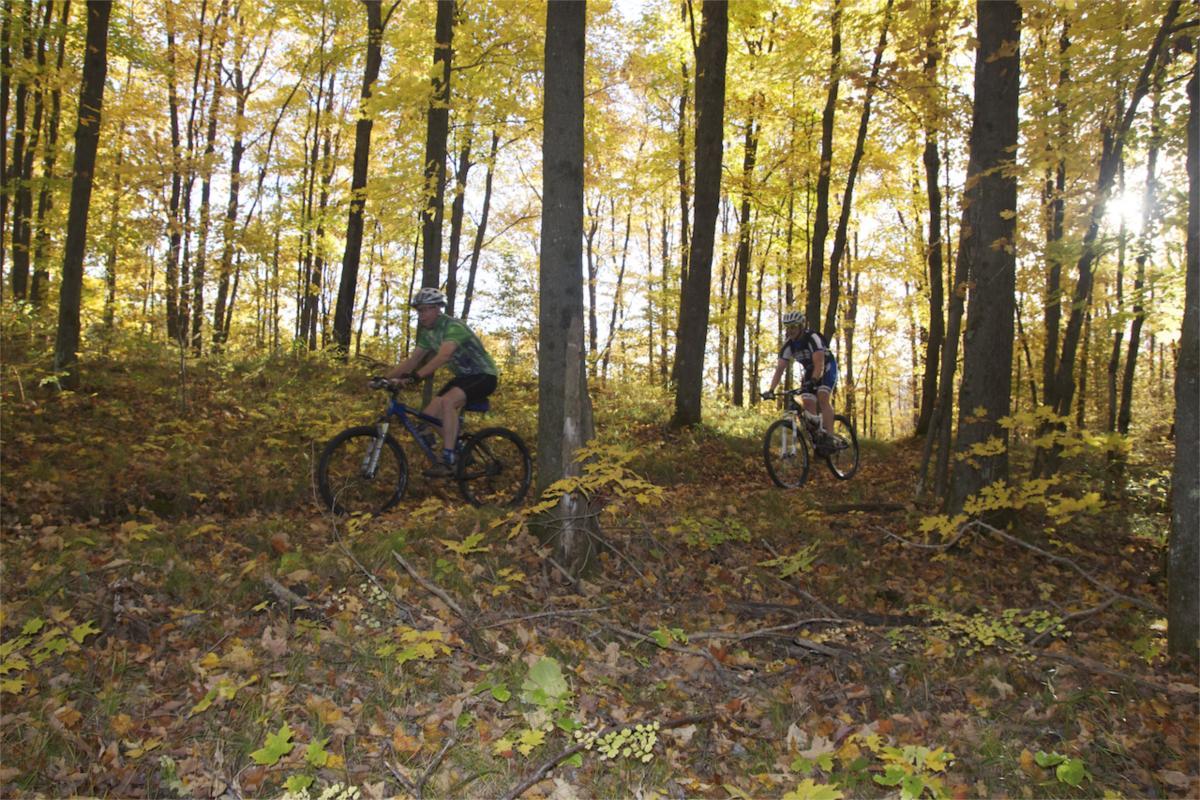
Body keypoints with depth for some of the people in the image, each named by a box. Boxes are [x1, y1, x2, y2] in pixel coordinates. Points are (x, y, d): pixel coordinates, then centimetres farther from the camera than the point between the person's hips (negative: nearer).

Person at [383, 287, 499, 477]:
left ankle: (447, 462, -33)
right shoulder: (427, 332, 5)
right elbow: (412, 359, 5)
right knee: (427, 419, -4)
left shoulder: (453, 326, -23)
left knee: (447, 401, -34)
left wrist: (415, 376, -50)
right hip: (463, 376, 9)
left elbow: (443, 355, -40)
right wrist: (386, 377, -7)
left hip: (483, 376, -9)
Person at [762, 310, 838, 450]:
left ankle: (828, 435, -26)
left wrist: (812, 381, -56)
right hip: (810, 371, 6)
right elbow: (780, 369, -16)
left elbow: (819, 363, -41)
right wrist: (771, 390, -28)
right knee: (808, 402, -10)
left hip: (827, 368, -6)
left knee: (822, 398, -25)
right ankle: (814, 436, -2)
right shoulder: (788, 345, -13)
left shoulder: (812, 338, -30)